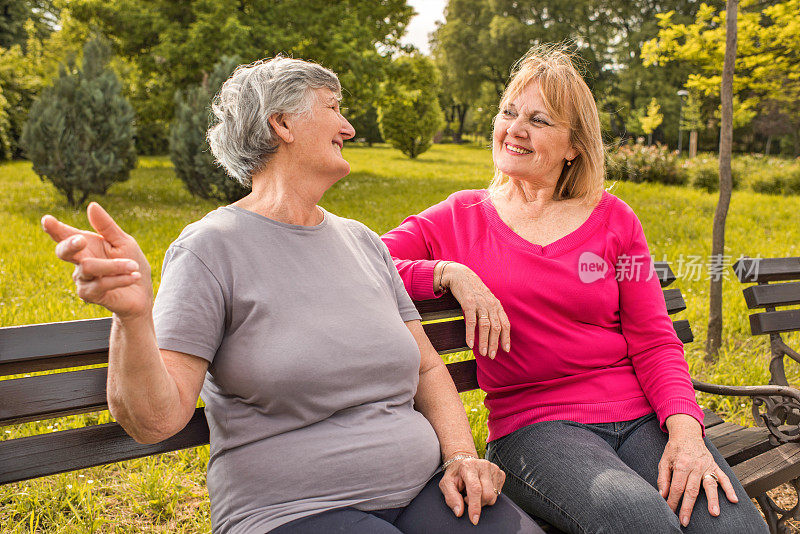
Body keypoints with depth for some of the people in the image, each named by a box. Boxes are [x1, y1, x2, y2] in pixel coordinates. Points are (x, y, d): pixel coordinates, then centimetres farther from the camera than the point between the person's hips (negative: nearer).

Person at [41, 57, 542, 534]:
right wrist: (132, 314, -32)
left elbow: (428, 368, 15)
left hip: (422, 490, 5)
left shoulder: (364, 242, 13)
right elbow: (154, 419, -13)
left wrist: (461, 453, -2)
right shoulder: (212, 248, -7)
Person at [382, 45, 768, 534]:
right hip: (534, 425, -2)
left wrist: (686, 428, -12)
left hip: (641, 415, 3)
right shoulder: (461, 218, 7)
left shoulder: (612, 218, 10)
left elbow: (655, 342, 5)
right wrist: (449, 272, -15)